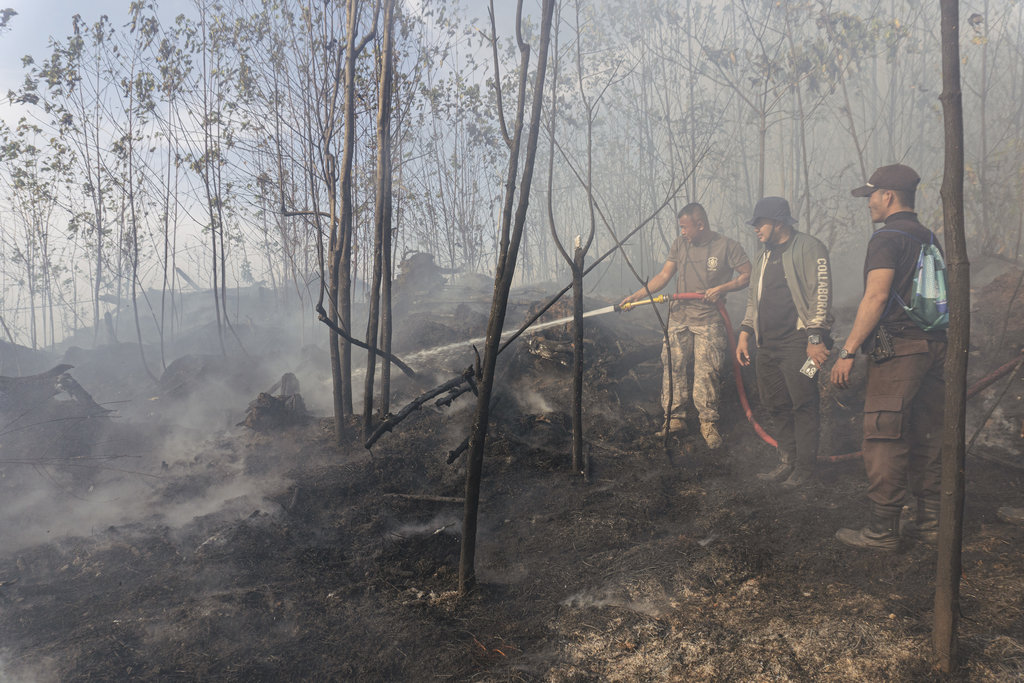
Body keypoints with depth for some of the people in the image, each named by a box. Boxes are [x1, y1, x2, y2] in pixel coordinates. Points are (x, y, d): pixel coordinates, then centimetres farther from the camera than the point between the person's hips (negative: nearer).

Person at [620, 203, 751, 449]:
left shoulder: (727, 246, -4)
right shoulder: (680, 244, 8)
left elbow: (747, 274, -1)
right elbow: (663, 276, 6)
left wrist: (722, 289, -14)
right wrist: (637, 295, -4)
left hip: (708, 321, -4)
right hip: (678, 318, 4)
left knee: (706, 373, -5)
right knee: (672, 367, 2)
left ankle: (708, 422, 9)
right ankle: (675, 418, 13)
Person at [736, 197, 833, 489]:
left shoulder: (808, 248, -5)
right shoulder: (763, 258, 21)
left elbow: (821, 294, -12)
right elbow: (753, 299, 27)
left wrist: (816, 337, -18)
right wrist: (745, 333, 16)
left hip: (797, 343, -8)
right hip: (768, 345, 8)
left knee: (803, 405, -4)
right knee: (777, 406, 10)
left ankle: (804, 468, 5)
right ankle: (787, 463, 20)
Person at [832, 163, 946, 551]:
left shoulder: (887, 238, -9)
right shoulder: (929, 239, 17)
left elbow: (877, 296, -19)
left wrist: (848, 351, -18)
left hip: (896, 349, -9)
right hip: (933, 346, 9)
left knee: (884, 441, -4)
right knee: (925, 438, 14)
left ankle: (882, 531, 1)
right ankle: (930, 522, 22)